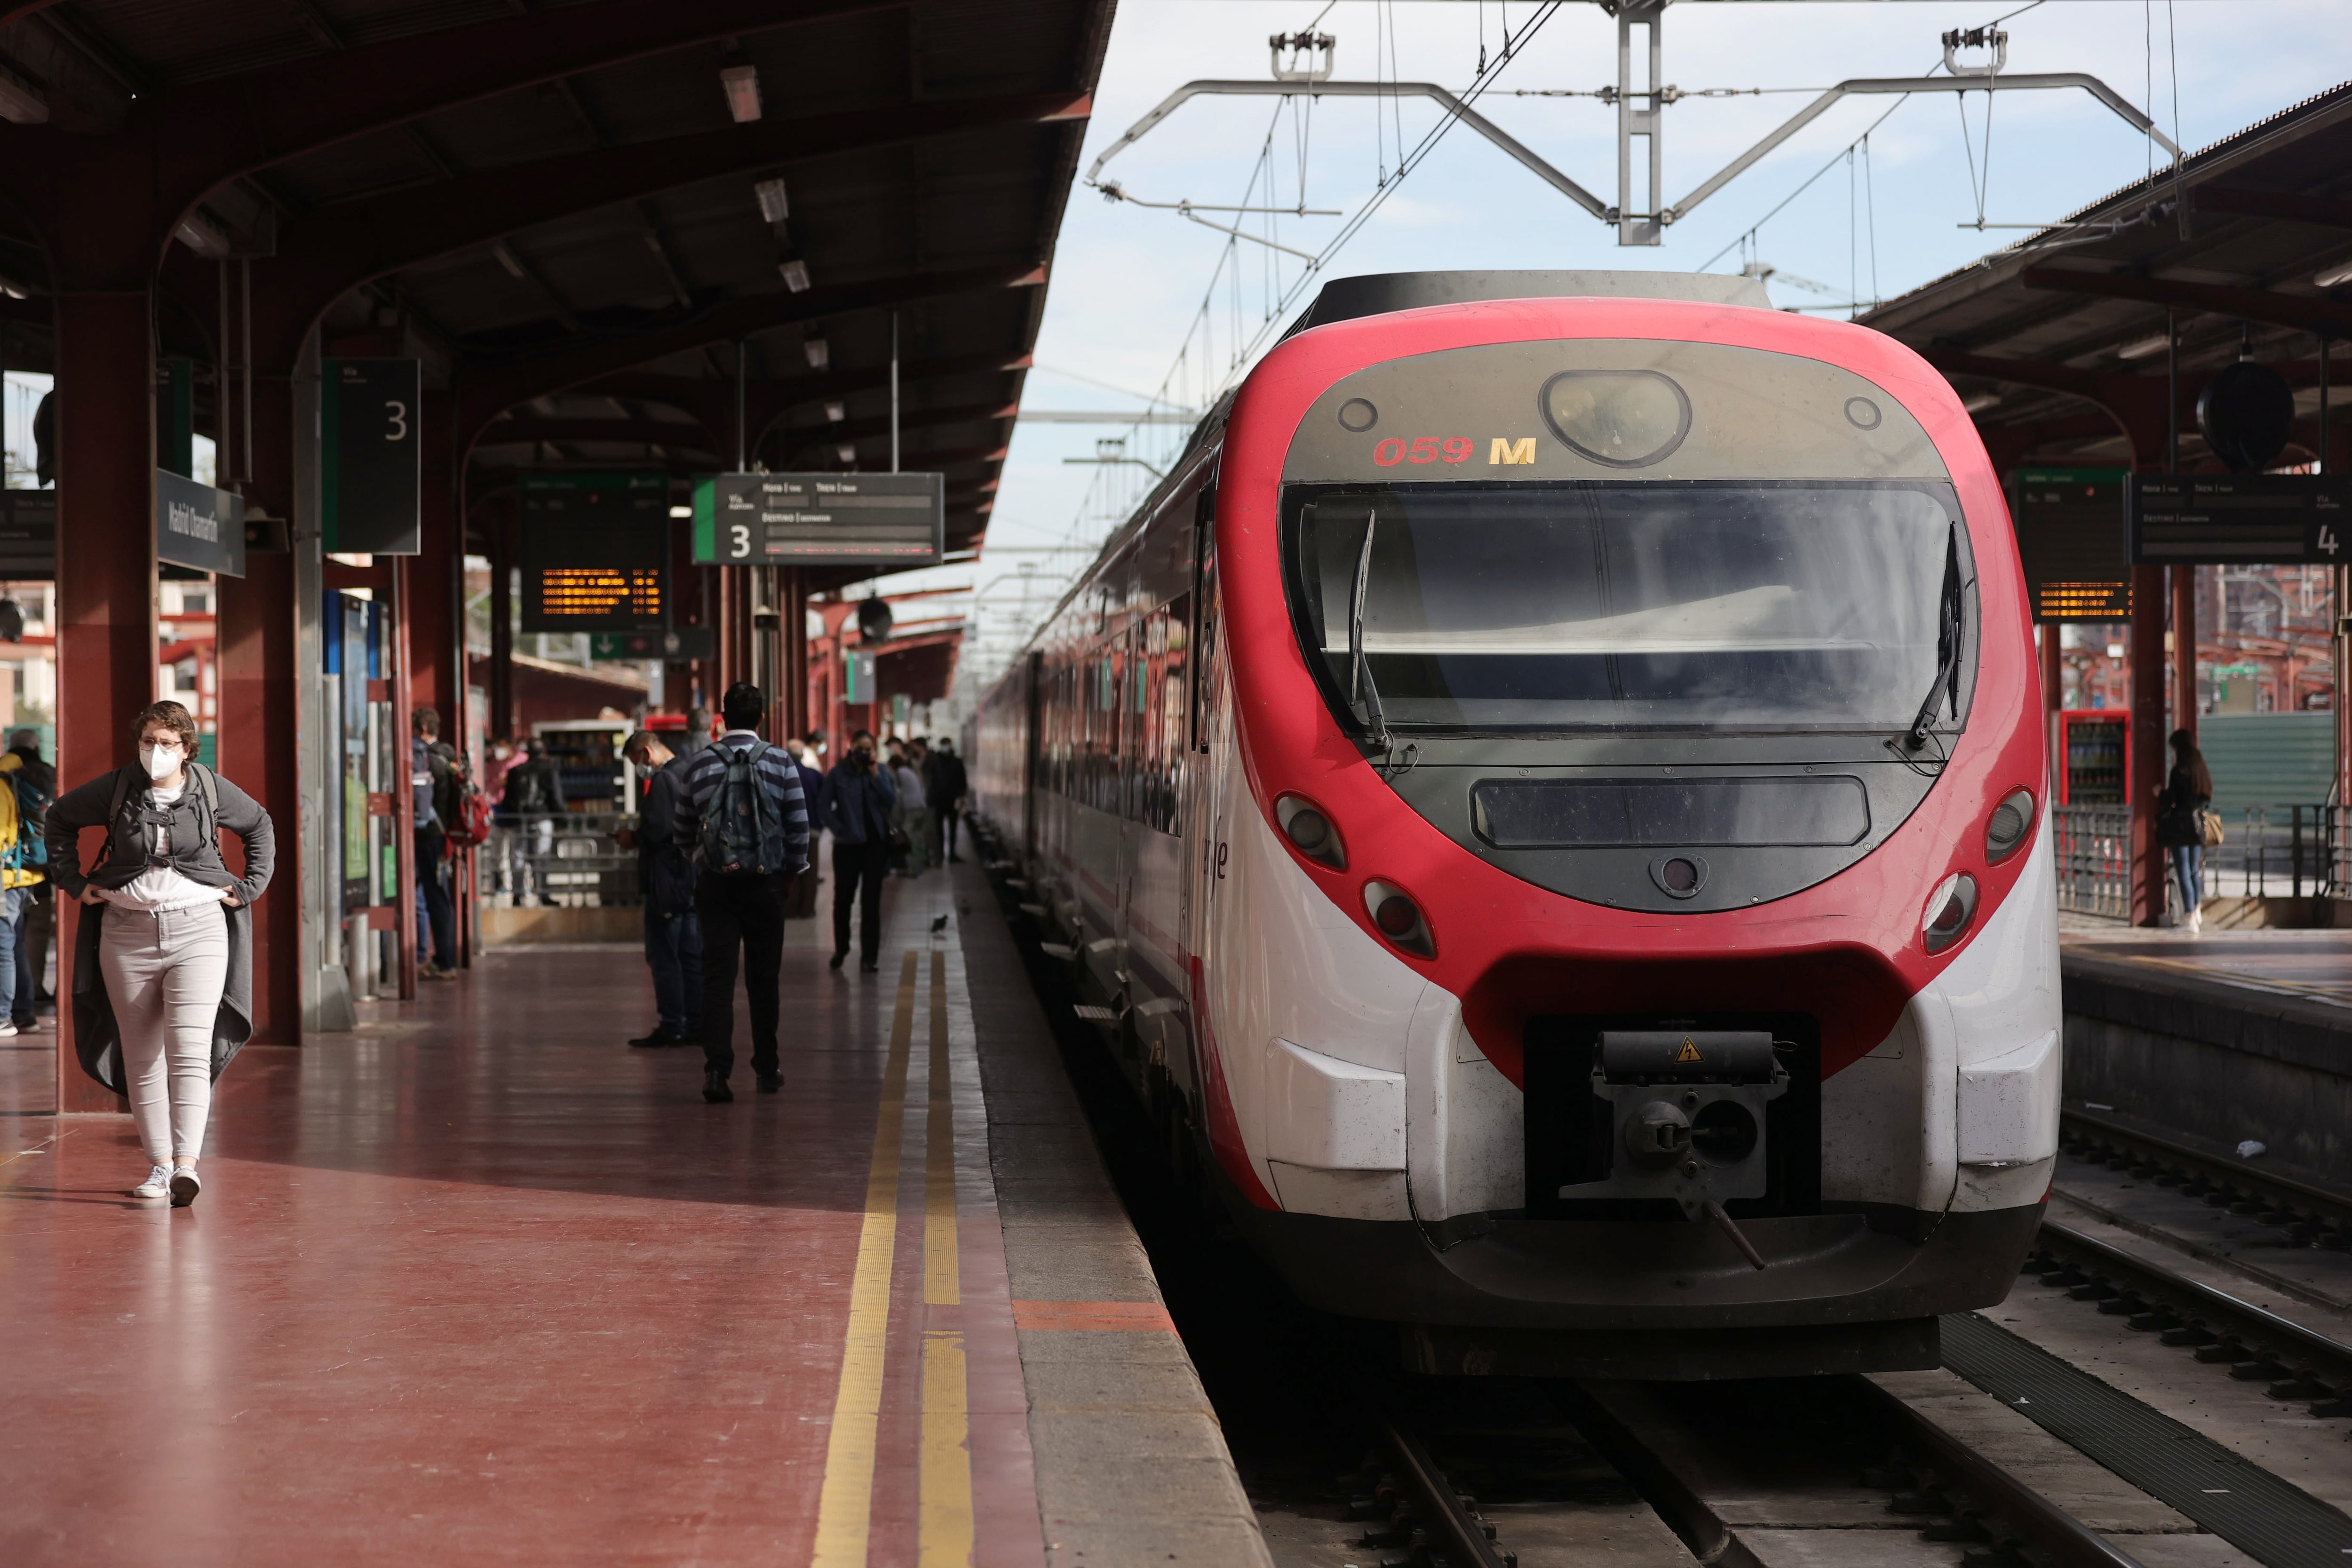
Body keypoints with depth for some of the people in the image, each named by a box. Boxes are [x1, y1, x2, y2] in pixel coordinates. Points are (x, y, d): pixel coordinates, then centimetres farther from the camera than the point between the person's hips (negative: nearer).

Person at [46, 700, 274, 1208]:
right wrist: (72, 880, 11)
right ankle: (159, 1166, 10)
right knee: (142, 1057, 4)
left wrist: (250, 886, 11)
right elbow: (60, 817, 18)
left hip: (197, 929, -2)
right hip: (127, 934, 2)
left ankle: (187, 1164, -21)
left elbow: (259, 826, 19)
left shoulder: (211, 789, 1)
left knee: (190, 1051, -14)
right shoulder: (115, 789, 1)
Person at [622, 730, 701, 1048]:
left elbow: (656, 831, -22)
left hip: (668, 884, -9)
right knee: (693, 956, 11)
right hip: (695, 881, 9)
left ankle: (671, 1026, -3)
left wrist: (636, 832, -1)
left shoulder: (663, 780, -15)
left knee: (663, 957, -3)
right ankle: (695, 1024, 13)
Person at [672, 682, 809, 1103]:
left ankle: (717, 1070, -13)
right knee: (763, 978, 10)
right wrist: (791, 870, 13)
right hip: (765, 883, -1)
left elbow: (683, 833, 9)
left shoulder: (699, 764, 1)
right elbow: (799, 826, -3)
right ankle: (767, 1069, 20)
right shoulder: (779, 762, -4)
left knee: (717, 977, -1)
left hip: (713, 883, 1)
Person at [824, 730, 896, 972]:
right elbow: (826, 807, 2)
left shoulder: (881, 771, 3)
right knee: (843, 897, 8)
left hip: (875, 842, 0)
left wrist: (876, 775, -12)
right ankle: (841, 949, 28)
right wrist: (839, 830, -9)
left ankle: (869, 956, 3)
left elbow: (892, 803, -7)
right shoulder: (838, 774, -2)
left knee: (871, 900, -1)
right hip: (847, 843, 0)